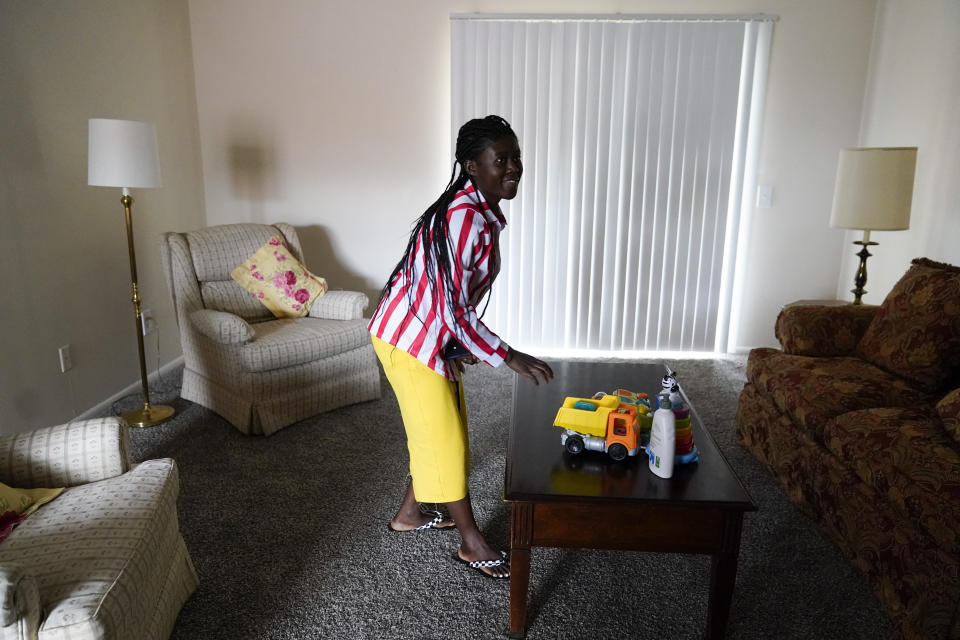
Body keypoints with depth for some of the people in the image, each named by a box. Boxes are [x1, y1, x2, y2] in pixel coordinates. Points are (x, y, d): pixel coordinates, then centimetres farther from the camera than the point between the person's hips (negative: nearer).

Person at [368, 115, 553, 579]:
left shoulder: (482, 212, 5)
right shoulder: (464, 218, -27)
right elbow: (454, 310, -28)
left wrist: (459, 345, 10)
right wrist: (508, 357, -24)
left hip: (435, 336, 9)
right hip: (409, 338, -9)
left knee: (439, 428, 19)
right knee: (443, 436, 2)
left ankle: (409, 514, 39)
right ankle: (472, 542, 20)